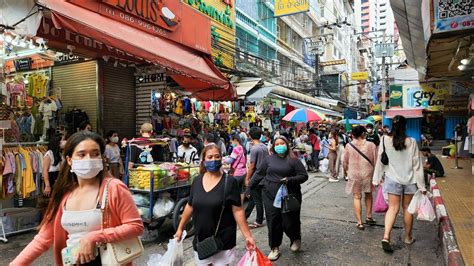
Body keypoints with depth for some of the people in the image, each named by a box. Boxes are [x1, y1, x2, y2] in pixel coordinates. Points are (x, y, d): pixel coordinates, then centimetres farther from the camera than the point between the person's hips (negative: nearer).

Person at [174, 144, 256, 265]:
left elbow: (238, 211, -11)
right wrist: (180, 229, 14)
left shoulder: (230, 182, -11)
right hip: (200, 241, 4)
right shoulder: (197, 181, 1)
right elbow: (190, 206, 10)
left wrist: (248, 236, -13)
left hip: (223, 243, -4)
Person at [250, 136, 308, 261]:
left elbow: (304, 176, -2)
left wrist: (290, 180, -16)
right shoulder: (268, 159, 5)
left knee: (289, 222, 1)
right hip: (270, 196, 2)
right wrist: (250, 187, 14)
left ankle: (296, 239, 35)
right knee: (273, 222, 5)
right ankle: (275, 248, 24)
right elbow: (259, 174, 12)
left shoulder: (293, 160, -2)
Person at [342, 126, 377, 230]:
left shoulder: (349, 146, -6)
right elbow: (376, 161, -3)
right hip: (368, 173, 1)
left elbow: (345, 162, 2)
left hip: (354, 174, -1)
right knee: (368, 195, 22)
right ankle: (368, 217, 31)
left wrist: (347, 170, 22)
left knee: (357, 197, 7)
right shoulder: (371, 145, -7)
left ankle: (359, 222, 6)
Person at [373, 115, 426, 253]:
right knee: (407, 208, 14)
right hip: (409, 180, 0)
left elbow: (380, 161, -3)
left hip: (392, 179, 0)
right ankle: (408, 237, 29)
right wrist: (421, 185, 2)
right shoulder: (411, 142, -9)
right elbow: (417, 165, -5)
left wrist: (376, 180, 6)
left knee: (393, 208, 3)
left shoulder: (385, 140, -8)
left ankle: (386, 237, -13)